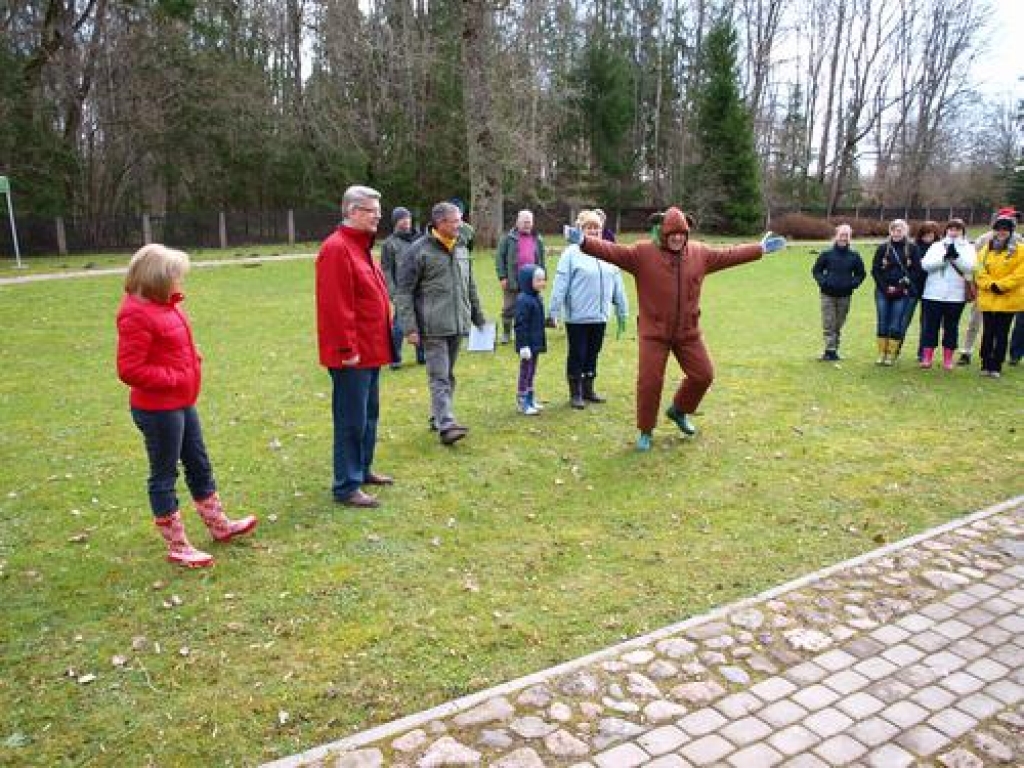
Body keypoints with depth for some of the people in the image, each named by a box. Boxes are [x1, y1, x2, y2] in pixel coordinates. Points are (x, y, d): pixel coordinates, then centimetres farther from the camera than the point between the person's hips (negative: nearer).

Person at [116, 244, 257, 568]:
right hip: (158, 410, -10)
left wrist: (192, 362, 5)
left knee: (199, 465, 20)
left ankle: (219, 525, 37)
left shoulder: (165, 305, 7)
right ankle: (177, 547, 18)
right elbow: (129, 369, -23)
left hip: (182, 403, 10)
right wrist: (174, 378, -19)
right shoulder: (137, 315, -20)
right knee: (164, 476, 5)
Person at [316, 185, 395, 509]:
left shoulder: (360, 245, 15)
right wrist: (347, 349, -22)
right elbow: (335, 306, -22)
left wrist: (383, 340, 19)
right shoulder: (337, 248, -16)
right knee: (351, 419, -3)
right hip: (352, 355, -10)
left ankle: (363, 469, 34)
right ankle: (346, 487, 7)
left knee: (369, 413, 19)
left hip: (370, 350, 10)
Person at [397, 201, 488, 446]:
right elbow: (404, 291, -8)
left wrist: (478, 316, 21)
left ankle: (438, 416, 26)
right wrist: (410, 327, -13)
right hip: (433, 327, -6)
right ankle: (446, 425, -12)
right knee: (439, 377, -9)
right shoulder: (419, 250, -8)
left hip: (457, 324, 7)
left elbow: (470, 286, 22)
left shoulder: (461, 248, 13)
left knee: (448, 375, 13)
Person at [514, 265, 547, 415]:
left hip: (536, 343, 9)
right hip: (528, 344, -9)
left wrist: (542, 343, 22)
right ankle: (522, 402, 7)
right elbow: (521, 325, -21)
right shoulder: (523, 300, -19)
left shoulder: (538, 298, 11)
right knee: (526, 371, -1)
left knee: (531, 372, 16)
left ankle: (530, 399, 26)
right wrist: (524, 345, -23)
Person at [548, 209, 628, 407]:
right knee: (577, 354, 3)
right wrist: (555, 310, -15)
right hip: (577, 316, -5)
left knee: (593, 353, 15)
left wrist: (622, 311, 16)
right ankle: (575, 393, 14)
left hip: (600, 315, 5)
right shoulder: (572, 253, -8)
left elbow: (617, 284, 15)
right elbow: (561, 283, -11)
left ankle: (588, 389, 28)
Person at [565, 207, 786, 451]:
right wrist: (584, 241, -29)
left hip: (688, 332, 4)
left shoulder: (700, 253, 5)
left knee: (703, 375, 8)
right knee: (649, 381, -3)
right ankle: (645, 431, 16)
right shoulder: (643, 252, -9)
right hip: (654, 332, -4)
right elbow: (613, 251, -16)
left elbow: (728, 255, 15)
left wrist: (760, 248, 18)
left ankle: (679, 410, 36)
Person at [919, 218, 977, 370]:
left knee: (951, 327, 6)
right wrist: (945, 257, -18)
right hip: (933, 294, 0)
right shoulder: (936, 246, 9)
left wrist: (956, 256, -22)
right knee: (931, 326, 2)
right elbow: (926, 264, -6)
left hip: (956, 296, 0)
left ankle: (948, 359, 13)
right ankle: (927, 357, 8)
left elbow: (969, 267, -8)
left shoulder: (968, 248, 8)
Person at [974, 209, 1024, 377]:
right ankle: (986, 365, 14)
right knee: (988, 333, 6)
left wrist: (1001, 285, -16)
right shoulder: (986, 248, 8)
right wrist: (991, 285, -13)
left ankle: (996, 366, 9)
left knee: (1002, 334, 3)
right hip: (988, 299, 2)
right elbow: (980, 272, 2)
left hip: (1008, 299, -2)